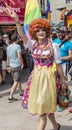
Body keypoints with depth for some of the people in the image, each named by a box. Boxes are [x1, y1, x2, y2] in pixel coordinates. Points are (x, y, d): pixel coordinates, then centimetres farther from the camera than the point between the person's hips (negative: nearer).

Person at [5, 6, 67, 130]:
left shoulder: (53, 46, -6)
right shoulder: (33, 45, 1)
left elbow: (58, 64, -1)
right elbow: (22, 35, -17)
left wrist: (63, 81, 3)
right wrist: (17, 21, -33)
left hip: (47, 76, -4)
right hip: (36, 76, 4)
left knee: (43, 106, 0)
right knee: (45, 106, 15)